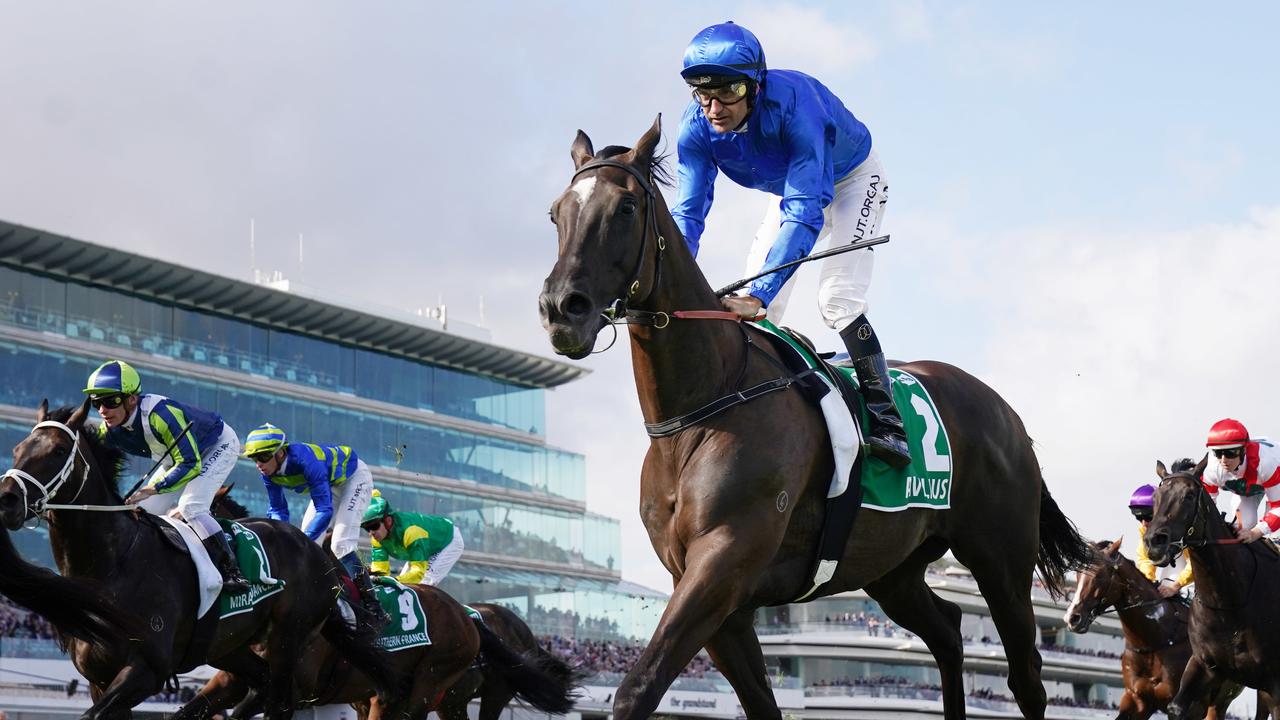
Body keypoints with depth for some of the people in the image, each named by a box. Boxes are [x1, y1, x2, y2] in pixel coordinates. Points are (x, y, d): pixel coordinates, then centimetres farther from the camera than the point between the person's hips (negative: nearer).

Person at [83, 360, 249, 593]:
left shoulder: (159, 414, -41)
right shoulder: (110, 430, -18)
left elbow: (190, 464, -39)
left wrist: (152, 489, -46)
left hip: (219, 445, -8)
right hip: (180, 453, 8)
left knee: (191, 506, -28)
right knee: (143, 513, 1)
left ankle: (232, 573, -21)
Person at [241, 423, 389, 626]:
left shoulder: (305, 460, -41)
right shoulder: (269, 472, -18)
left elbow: (324, 510, -40)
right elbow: (277, 510, -8)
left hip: (354, 477, -8)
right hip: (330, 484, 8)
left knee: (341, 546, -20)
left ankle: (373, 607, -19)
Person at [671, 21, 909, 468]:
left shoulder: (795, 105, -42)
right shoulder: (696, 127, -26)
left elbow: (804, 212, -46)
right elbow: (687, 213, -25)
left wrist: (759, 294, -55)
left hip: (852, 179, -6)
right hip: (789, 186, 6)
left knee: (837, 298, -22)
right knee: (749, 311, -2)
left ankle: (886, 423, -17)